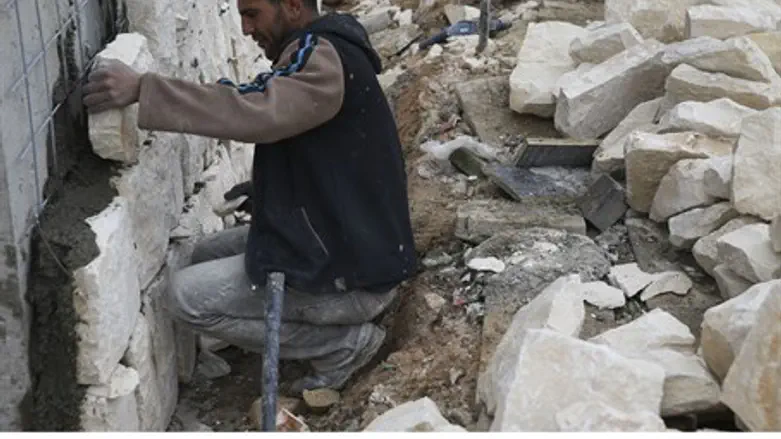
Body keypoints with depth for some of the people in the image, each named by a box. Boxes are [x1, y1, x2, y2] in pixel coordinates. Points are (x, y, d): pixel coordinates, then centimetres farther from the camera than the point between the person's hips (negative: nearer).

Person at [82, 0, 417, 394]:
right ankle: (330, 325, 12)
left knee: (188, 297, -9)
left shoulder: (326, 61, -22)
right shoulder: (320, 53, 11)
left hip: (354, 272, -10)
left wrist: (141, 89, -37)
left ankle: (343, 343, -2)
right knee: (206, 257, 16)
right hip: (341, 241, 10)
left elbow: (256, 111, -36)